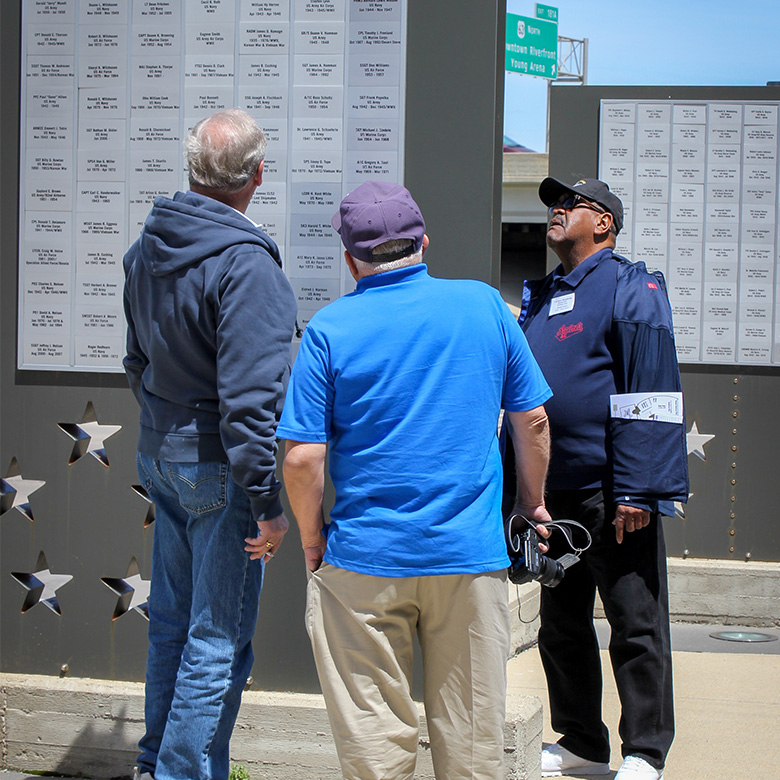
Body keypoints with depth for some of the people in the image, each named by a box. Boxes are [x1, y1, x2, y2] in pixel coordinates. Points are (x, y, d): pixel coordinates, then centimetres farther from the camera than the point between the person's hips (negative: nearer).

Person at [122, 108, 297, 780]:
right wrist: (266, 503, -20)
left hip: (161, 452, 9)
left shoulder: (147, 249, 6)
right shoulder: (246, 265, -22)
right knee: (219, 639, 2)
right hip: (219, 469, -9)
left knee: (173, 619, 20)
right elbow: (248, 398, -24)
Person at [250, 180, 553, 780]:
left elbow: (302, 457, -9)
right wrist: (532, 500, 22)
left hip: (365, 559, -2)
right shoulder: (485, 304, 2)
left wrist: (312, 538, 6)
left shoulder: (331, 327, -5)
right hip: (472, 554, 2)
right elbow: (533, 420, 8)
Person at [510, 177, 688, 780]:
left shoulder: (631, 289, -6)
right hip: (552, 493, 8)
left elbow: (649, 396, -13)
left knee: (636, 627, 0)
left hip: (611, 496, -8)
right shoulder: (540, 299, 17)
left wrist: (636, 492, -19)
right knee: (561, 626, 13)